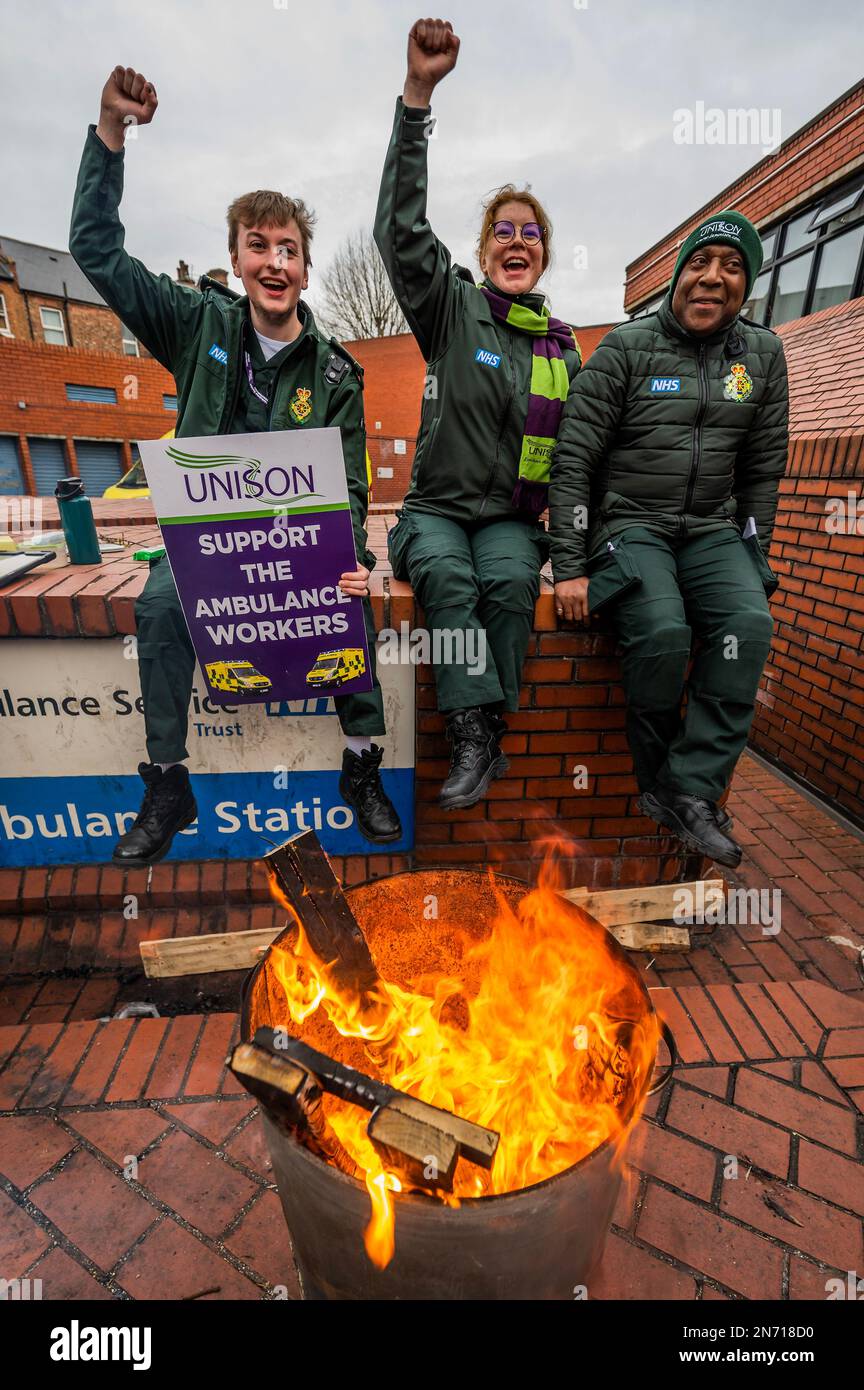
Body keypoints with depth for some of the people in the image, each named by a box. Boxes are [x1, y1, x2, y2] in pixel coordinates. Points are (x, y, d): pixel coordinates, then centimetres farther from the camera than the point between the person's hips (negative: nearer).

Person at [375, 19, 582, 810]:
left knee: (512, 579, -31)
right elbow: (401, 228, -9)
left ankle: (483, 740, -23)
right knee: (446, 573, -34)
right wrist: (418, 96, -17)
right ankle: (475, 738, -29)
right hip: (436, 509, -2)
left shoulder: (564, 348, 14)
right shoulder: (453, 311, 5)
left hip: (512, 520, 2)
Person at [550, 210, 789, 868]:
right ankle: (658, 780, -5)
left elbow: (763, 469, 15)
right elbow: (572, 459, -6)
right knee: (662, 631, -31)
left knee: (749, 624, -26)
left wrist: (753, 561, 7)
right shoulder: (627, 347, 0)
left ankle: (690, 791, -17)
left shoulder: (764, 354, 12)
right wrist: (570, 567, -14)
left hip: (712, 530, 4)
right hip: (628, 525, -3)